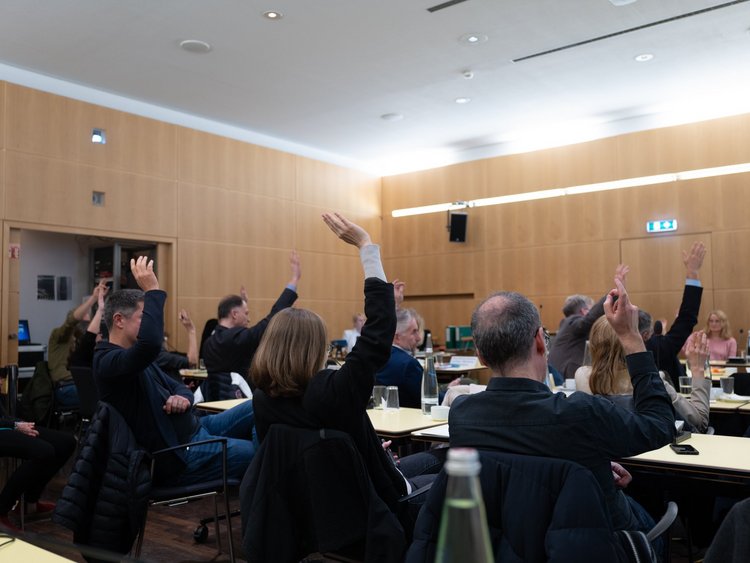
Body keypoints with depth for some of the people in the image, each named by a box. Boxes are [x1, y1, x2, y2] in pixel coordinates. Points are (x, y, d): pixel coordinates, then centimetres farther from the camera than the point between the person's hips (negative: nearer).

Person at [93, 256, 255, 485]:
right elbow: (150, 343, -39)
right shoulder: (108, 362, -17)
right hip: (180, 454, -10)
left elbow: (177, 386, 19)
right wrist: (153, 290, -28)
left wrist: (182, 397, -7)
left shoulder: (135, 359, 15)